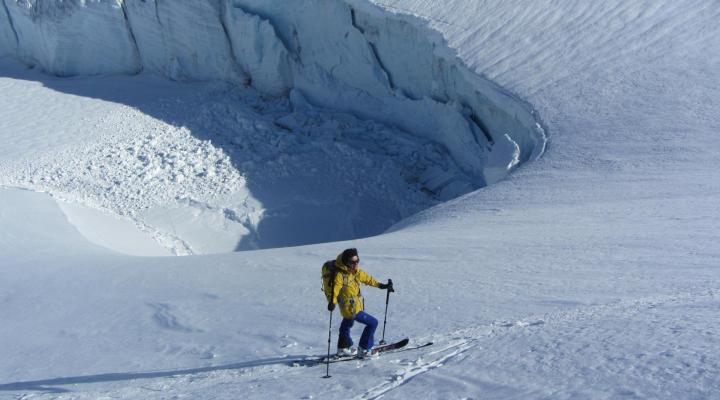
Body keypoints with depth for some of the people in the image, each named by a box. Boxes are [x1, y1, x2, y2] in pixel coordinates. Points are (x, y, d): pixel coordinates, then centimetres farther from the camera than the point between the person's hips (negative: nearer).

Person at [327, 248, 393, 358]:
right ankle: (364, 350, 2)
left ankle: (343, 348, 51)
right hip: (351, 309, -10)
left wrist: (381, 285, 22)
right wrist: (332, 301, -50)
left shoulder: (357, 272, 2)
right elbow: (336, 288, -34)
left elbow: (367, 278, 17)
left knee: (346, 325, 28)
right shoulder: (340, 274, -23)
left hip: (353, 307, 10)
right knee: (373, 323, -6)